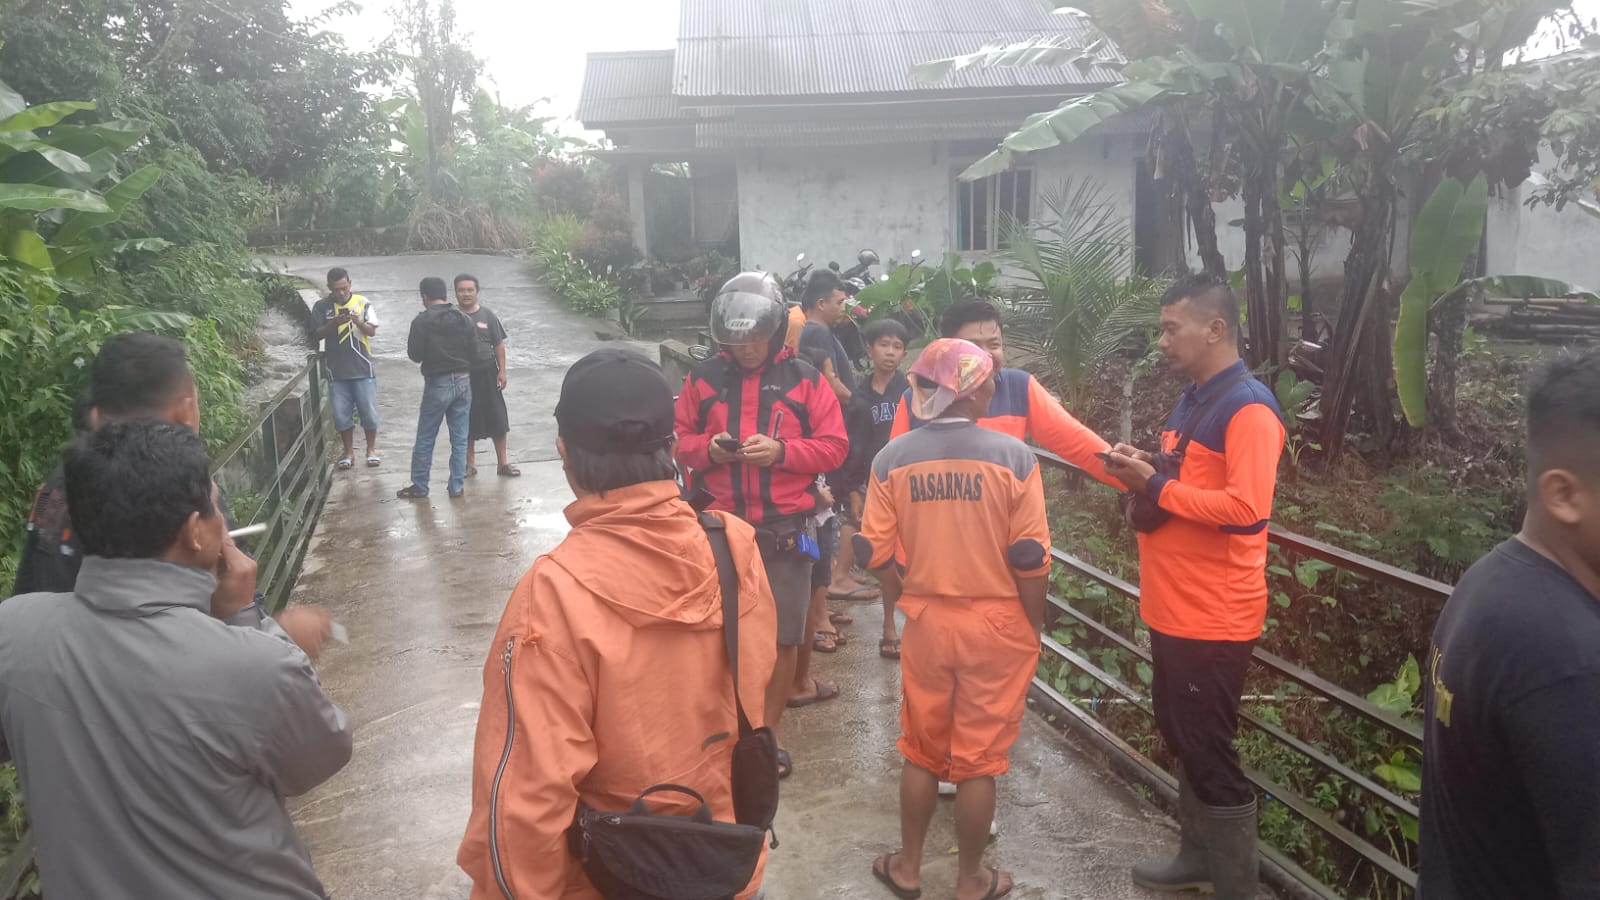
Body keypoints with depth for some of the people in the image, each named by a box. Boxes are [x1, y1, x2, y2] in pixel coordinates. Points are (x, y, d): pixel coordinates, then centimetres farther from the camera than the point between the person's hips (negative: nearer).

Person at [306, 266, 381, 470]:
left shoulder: (363, 303, 0)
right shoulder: (321, 307, 1)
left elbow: (372, 331, -4)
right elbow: (315, 336, -2)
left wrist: (358, 322, -24)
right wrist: (333, 324, -18)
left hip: (363, 369, -1)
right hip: (337, 371, 1)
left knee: (369, 411, 4)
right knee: (341, 414, 6)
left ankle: (371, 449, 20)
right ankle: (349, 452, 20)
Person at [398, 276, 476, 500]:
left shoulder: (422, 321, -10)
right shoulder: (464, 319, 2)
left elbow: (415, 355, -9)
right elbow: (474, 352, 2)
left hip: (438, 383, -4)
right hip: (463, 381, 4)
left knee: (425, 439, 7)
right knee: (459, 439, 9)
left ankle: (419, 487, 12)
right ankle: (457, 486, 12)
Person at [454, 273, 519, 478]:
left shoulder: (487, 315, 2)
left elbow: (499, 345, 4)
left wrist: (502, 371, -3)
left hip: (487, 374, 1)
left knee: (497, 419, 2)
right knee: (467, 422, 7)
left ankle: (502, 463, 11)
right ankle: (470, 463, 21)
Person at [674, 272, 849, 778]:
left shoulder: (804, 381, 0)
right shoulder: (704, 380, 5)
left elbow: (834, 447, -3)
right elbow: (680, 441, 9)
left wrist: (780, 451, -17)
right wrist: (708, 449, -12)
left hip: (784, 527, -1)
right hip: (721, 523, 1)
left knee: (782, 632, 4)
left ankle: (769, 732, 19)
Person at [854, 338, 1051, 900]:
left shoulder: (892, 459, -6)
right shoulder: (1013, 456, -13)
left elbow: (875, 553, -4)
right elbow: (1030, 559, -11)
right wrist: (1034, 628, 2)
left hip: (927, 623, 2)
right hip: (997, 625, -2)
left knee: (921, 750, 19)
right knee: (979, 757, 11)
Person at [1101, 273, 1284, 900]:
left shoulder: (1248, 407, -17)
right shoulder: (1193, 399, 12)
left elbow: (1246, 510, -27)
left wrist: (1155, 487, -21)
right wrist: (1140, 471, 2)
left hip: (1213, 619, -10)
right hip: (1173, 609, 10)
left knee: (1210, 754, 0)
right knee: (1183, 743, 20)